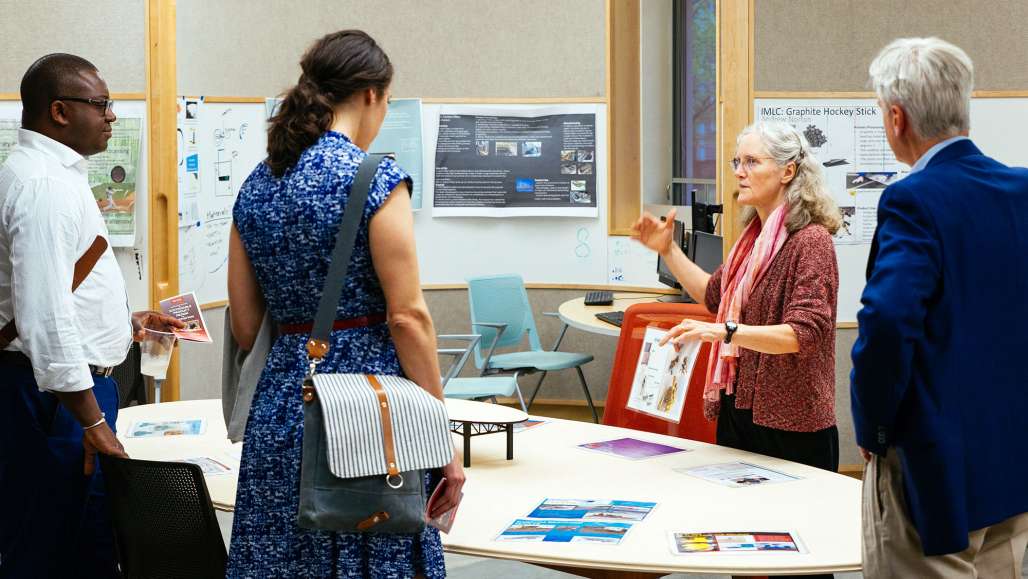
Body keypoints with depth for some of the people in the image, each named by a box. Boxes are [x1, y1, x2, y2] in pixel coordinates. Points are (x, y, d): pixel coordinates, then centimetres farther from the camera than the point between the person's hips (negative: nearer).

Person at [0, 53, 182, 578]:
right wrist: (91, 419, -23)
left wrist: (125, 322, 20)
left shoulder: (53, 173, 14)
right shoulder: (44, 183, -19)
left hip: (74, 382, 11)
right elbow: (43, 313, -25)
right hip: (59, 392, -11)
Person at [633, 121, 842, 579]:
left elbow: (805, 332, -25)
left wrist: (726, 332, -36)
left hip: (790, 424, -8)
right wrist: (667, 250, 17)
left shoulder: (809, 241, -15)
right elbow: (715, 296, 26)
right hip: (739, 410, 8)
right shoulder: (754, 236, 12)